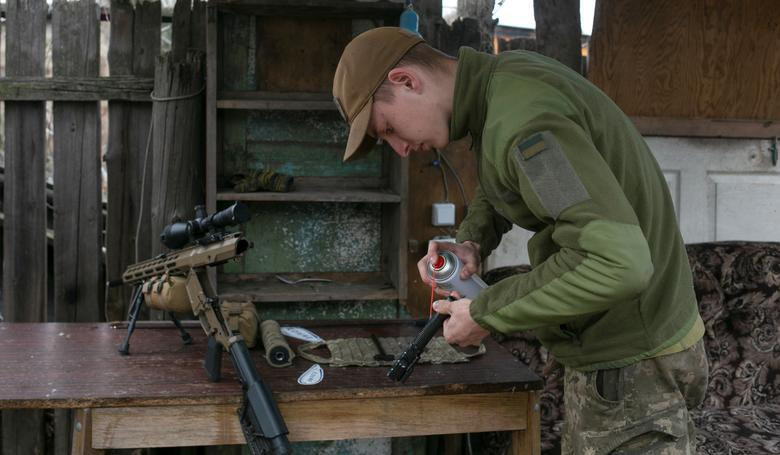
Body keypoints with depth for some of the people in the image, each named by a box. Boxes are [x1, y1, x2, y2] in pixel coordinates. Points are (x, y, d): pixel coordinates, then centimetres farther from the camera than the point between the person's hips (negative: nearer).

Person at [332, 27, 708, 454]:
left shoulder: (521, 116, -26)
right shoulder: (508, 73, 4)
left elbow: (619, 263, -34)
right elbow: (498, 186, 23)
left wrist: (485, 314, -23)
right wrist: (470, 242, 2)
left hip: (631, 367, -9)